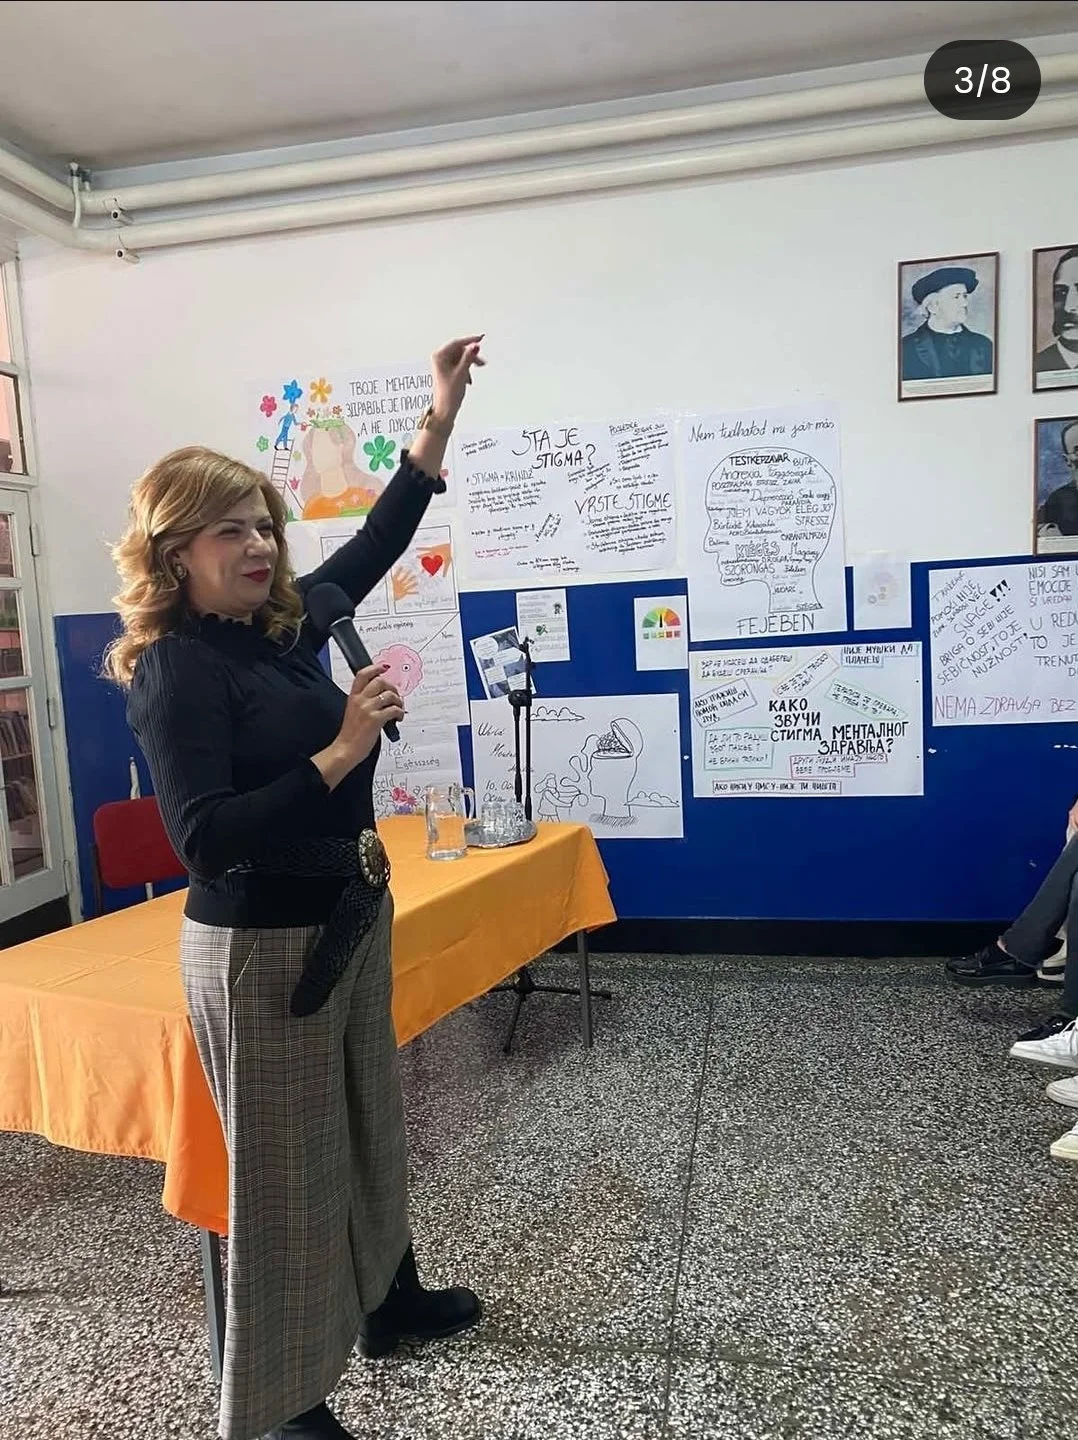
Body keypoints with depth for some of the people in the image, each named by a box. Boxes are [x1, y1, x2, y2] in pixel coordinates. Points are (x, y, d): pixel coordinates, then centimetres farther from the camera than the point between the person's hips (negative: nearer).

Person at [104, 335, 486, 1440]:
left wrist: (441, 417, 11)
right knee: (284, 1166, 6)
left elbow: (376, 544, 14)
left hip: (350, 918, 8)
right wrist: (340, 754, -28)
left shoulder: (281, 626, 4)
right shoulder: (174, 669, -17)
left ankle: (389, 1304, 47)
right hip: (261, 947, -8)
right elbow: (203, 838, -24)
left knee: (368, 1128, 23)